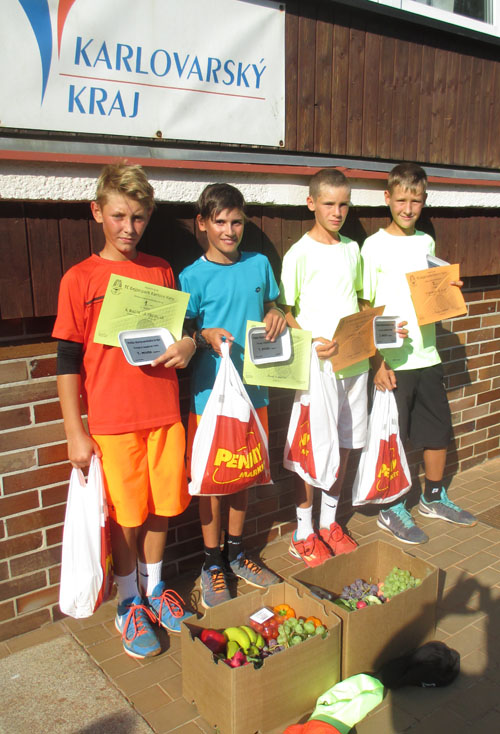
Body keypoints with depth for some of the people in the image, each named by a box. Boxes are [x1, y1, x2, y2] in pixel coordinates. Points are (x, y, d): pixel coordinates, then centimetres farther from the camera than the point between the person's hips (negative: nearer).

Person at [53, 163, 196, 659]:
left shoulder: (161, 271, 6)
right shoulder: (79, 279, -5)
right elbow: (67, 361, -5)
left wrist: (188, 345, -7)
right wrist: (75, 433, -8)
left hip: (164, 413, 4)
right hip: (112, 422, -3)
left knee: (162, 507, 14)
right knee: (126, 517, 8)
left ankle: (154, 587, 38)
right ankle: (128, 603, 30)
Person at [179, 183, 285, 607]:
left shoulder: (259, 265, 5)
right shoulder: (193, 277, -7)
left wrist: (276, 316, -4)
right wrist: (205, 336, -24)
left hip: (252, 386, 4)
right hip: (211, 392, -4)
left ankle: (236, 553, 35)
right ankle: (213, 564, 25)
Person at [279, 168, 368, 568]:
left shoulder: (352, 249, 11)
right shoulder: (299, 254, -7)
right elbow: (285, 313, -8)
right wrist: (314, 344, -23)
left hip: (355, 362, 6)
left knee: (344, 445, 13)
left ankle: (330, 522, 31)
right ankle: (303, 533, 19)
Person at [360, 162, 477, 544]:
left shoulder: (426, 242, 10)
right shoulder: (375, 246, -7)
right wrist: (377, 361, -14)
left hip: (427, 356, 6)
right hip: (392, 360, -6)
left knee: (439, 431, 15)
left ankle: (434, 498, 35)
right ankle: (391, 510, 22)